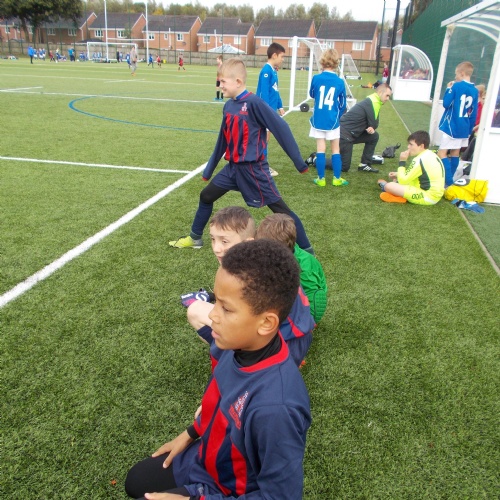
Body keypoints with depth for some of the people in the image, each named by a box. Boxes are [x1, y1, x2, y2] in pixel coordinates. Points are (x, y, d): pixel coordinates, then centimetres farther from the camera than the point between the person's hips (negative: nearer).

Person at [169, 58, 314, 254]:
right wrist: (209, 169, 23)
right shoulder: (228, 105, 6)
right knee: (206, 196, 14)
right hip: (233, 167, 8)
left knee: (280, 209, -3)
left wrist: (299, 163, -16)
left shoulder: (254, 103, -17)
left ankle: (307, 250, 7)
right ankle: (195, 238, 34)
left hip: (254, 169, -8)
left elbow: (280, 128, -16)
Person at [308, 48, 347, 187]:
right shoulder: (340, 82, -6)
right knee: (335, 149, 11)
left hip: (318, 120, 0)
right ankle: (337, 178, 17)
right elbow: (342, 104, 4)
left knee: (320, 149, 6)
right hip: (333, 121, 0)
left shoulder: (316, 78, -9)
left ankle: (321, 178, 10)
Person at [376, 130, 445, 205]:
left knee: (389, 186, -15)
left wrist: (402, 162, -9)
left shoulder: (419, 160, -20)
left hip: (428, 197, -10)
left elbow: (403, 181, -17)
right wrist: (398, 175, 14)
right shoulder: (430, 154, 9)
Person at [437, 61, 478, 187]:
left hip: (452, 127, -7)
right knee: (455, 154, 15)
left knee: (442, 153, -5)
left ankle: (448, 182, -13)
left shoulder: (456, 86, -12)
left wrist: (448, 89, -1)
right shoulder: (475, 90, 7)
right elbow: (473, 114, 10)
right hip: (465, 129, 7)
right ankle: (449, 180, 24)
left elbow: (446, 103, -16)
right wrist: (469, 130, 18)